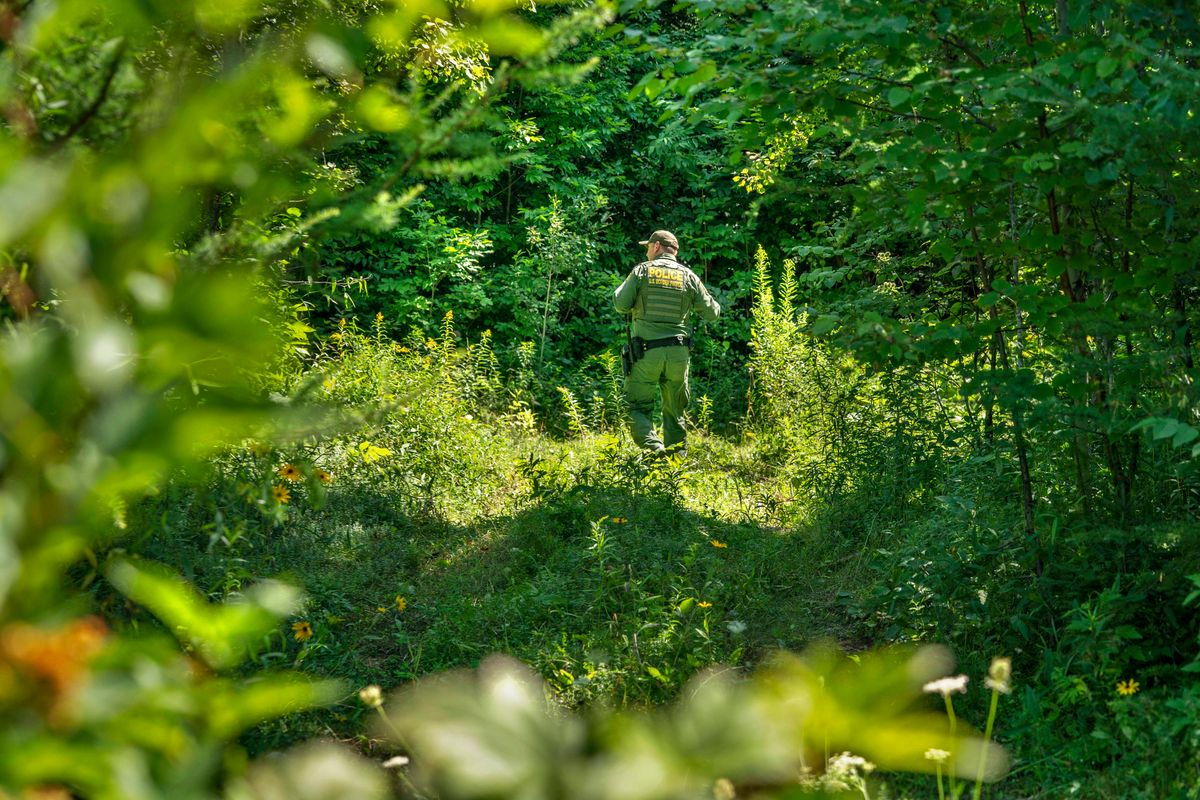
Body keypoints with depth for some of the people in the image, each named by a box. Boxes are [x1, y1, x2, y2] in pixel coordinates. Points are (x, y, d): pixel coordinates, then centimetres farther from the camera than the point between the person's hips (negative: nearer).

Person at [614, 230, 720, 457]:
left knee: (638, 409, 4)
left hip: (646, 352, -3)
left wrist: (626, 284, 18)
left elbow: (621, 305, -1)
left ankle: (654, 448, -19)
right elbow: (711, 314, 10)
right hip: (678, 352, 3)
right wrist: (714, 304, 32)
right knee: (674, 411, 17)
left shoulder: (642, 271, 0)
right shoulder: (688, 276, 6)